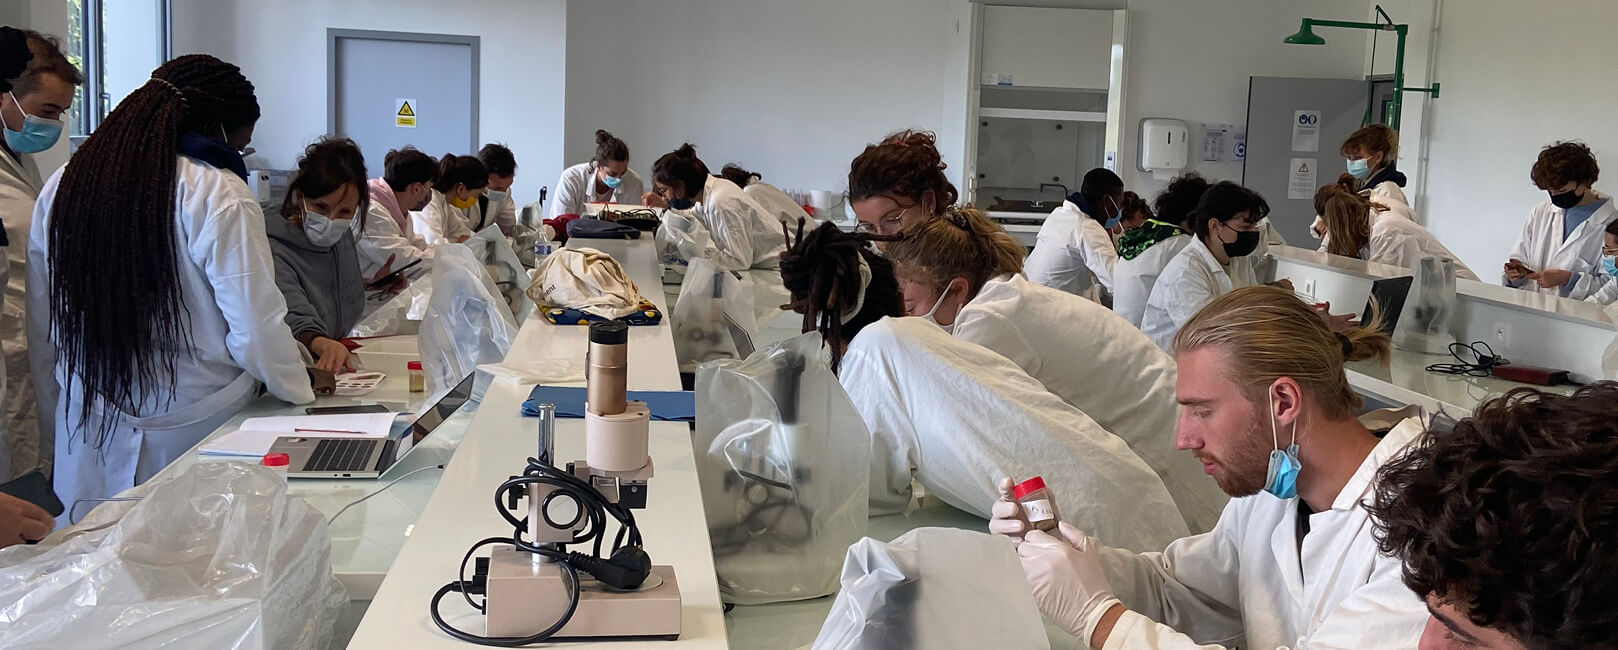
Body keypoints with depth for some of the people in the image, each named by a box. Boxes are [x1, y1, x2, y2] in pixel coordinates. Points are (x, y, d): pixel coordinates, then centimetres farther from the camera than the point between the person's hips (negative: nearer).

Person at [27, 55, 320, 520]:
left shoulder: (63, 187, 3)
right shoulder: (222, 197, -15)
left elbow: (42, 325, 10)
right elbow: (257, 328, -14)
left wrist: (60, 413, 21)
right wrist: (300, 387, 4)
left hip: (89, 438, 5)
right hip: (191, 431, -5)